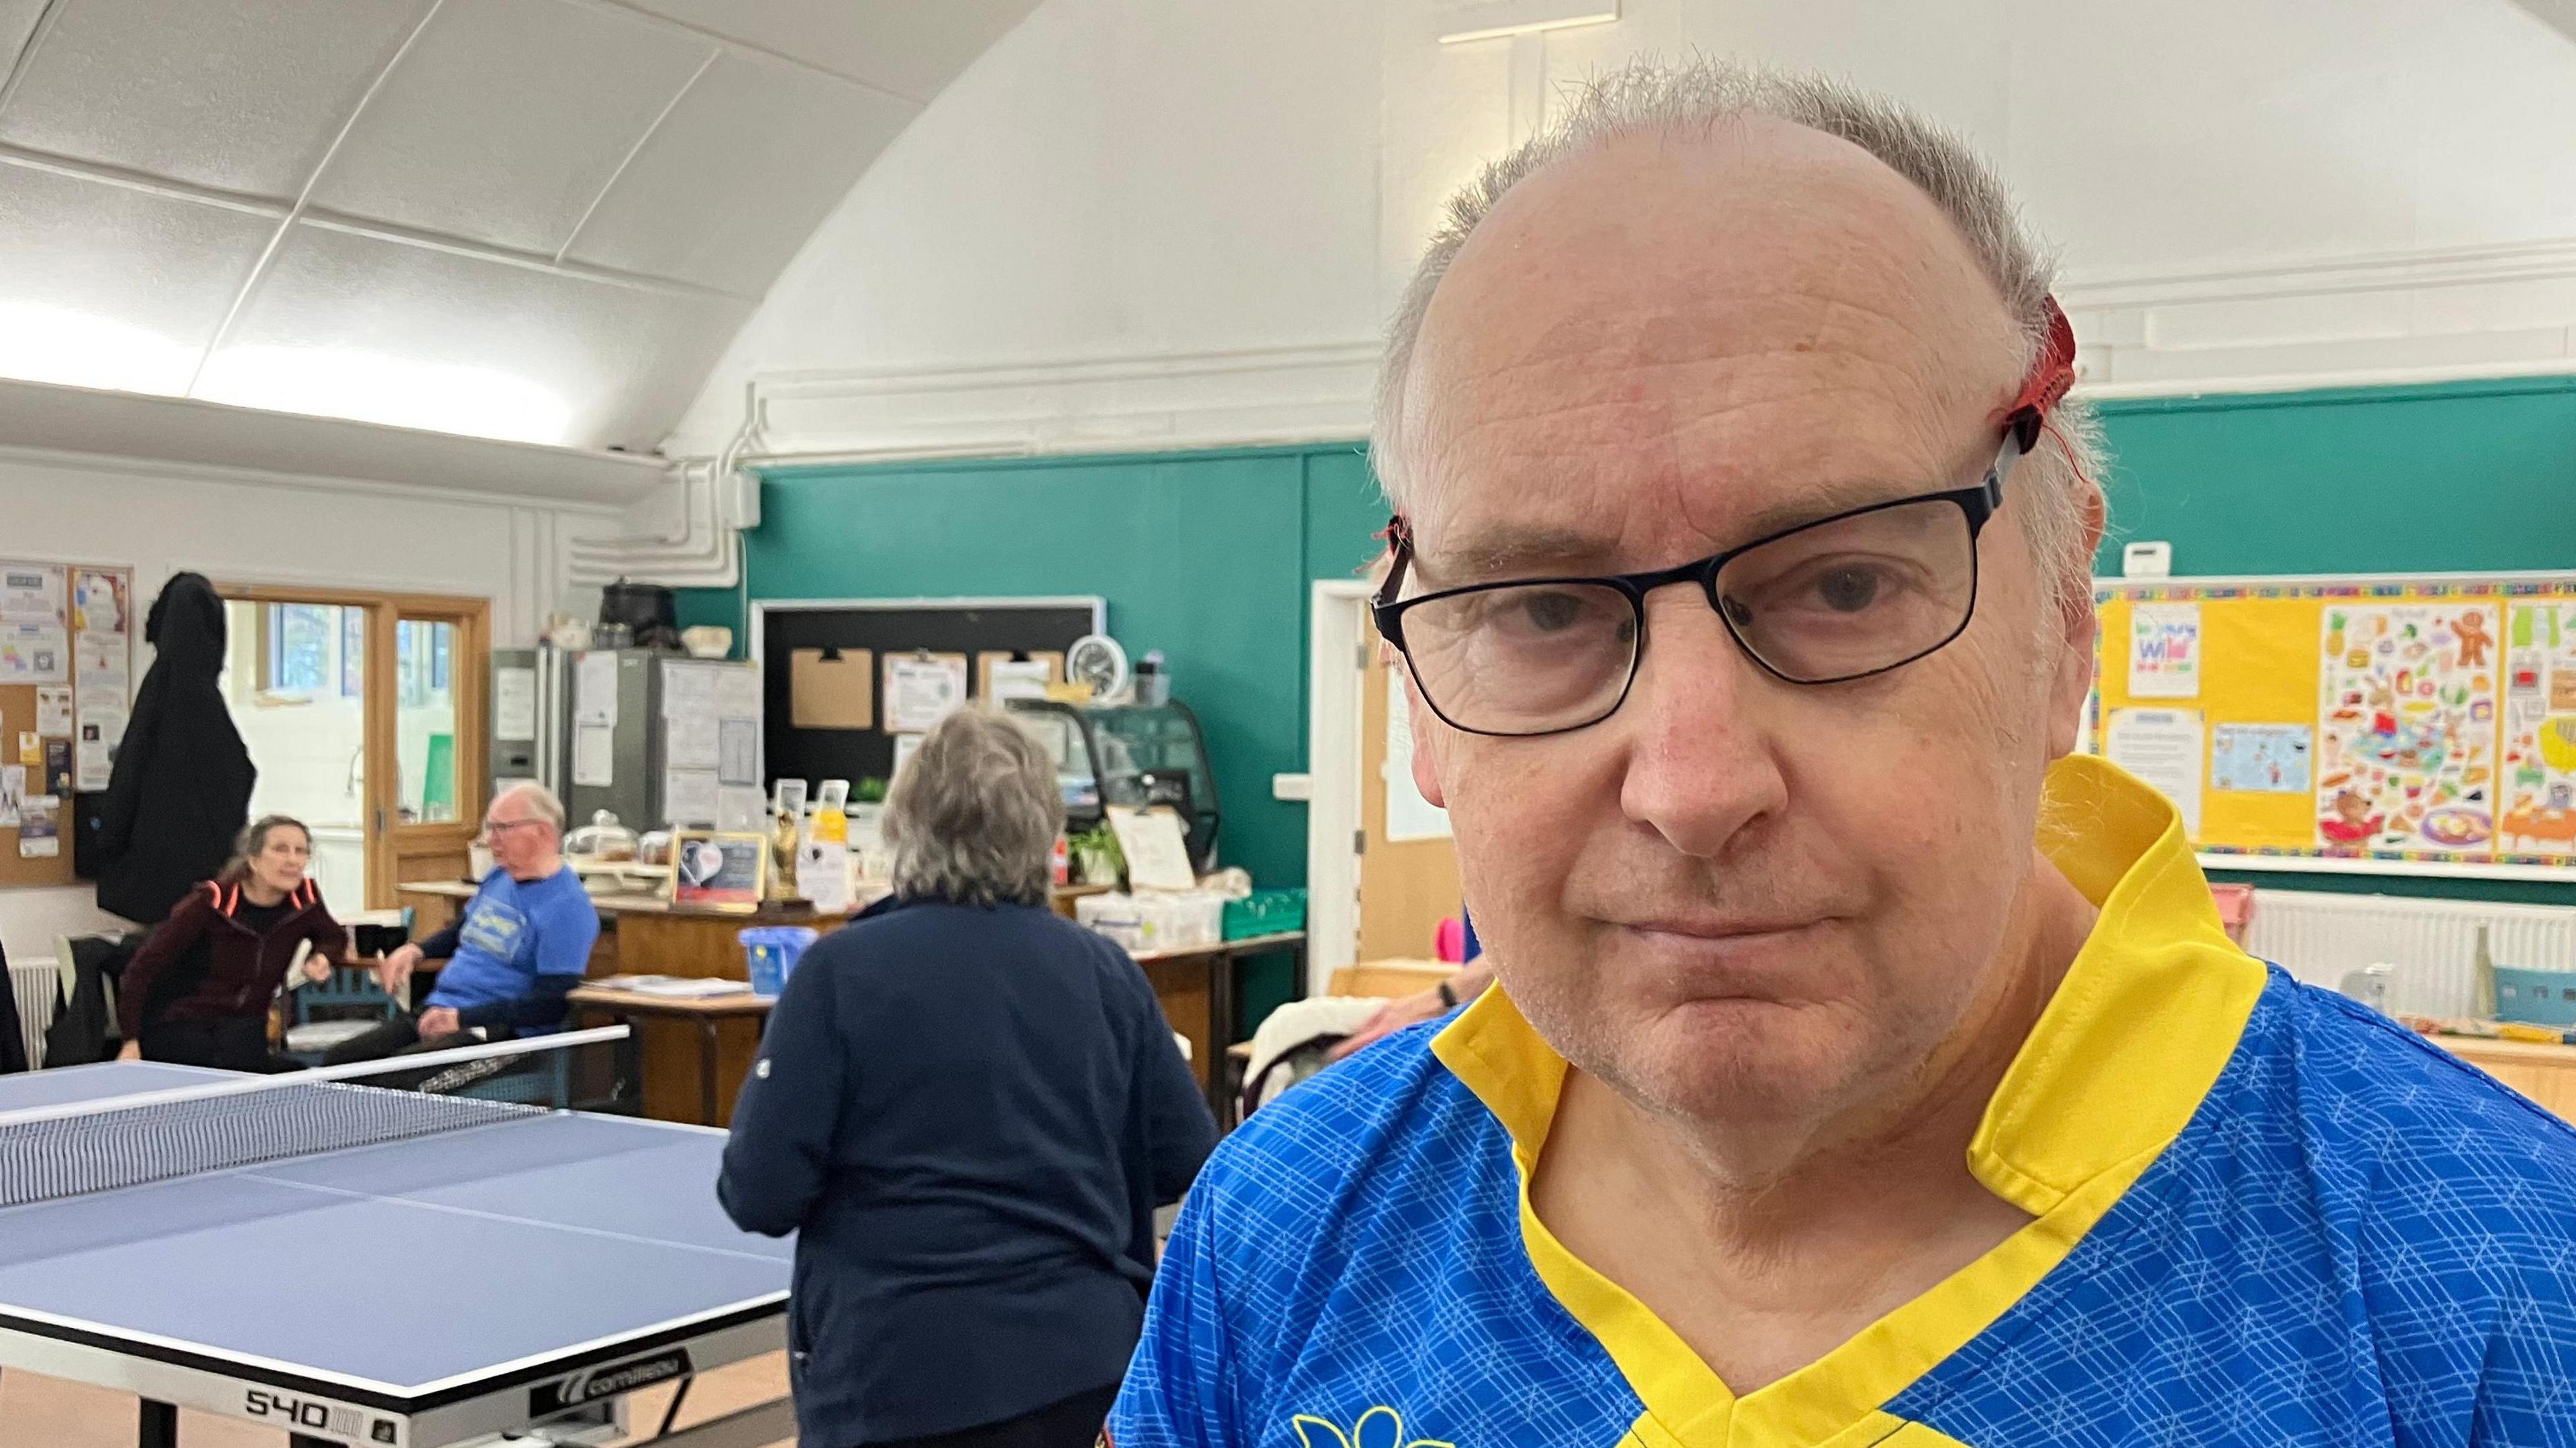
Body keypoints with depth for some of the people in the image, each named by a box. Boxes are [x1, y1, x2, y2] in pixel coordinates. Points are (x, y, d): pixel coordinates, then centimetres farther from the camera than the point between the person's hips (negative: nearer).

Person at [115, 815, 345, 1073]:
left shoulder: (305, 899, -10)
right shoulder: (210, 903, -22)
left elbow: (334, 937, 13)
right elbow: (143, 967, -17)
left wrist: (322, 958, -11)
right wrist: (131, 1040, -21)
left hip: (243, 1025, 4)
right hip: (178, 1022, -3)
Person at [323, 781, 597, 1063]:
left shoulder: (568, 906, -13)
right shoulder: (500, 877, 15)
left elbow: (552, 1004, -20)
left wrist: (462, 1018, -22)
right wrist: (416, 951, 13)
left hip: (495, 1030, -9)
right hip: (436, 1013, 9)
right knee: (337, 1060, -8)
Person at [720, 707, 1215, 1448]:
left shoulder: (841, 970, -9)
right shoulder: (1107, 971, 1)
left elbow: (761, 1195, -10)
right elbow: (1187, 1162, 6)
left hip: (900, 1375, -3)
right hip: (1082, 1365, 4)